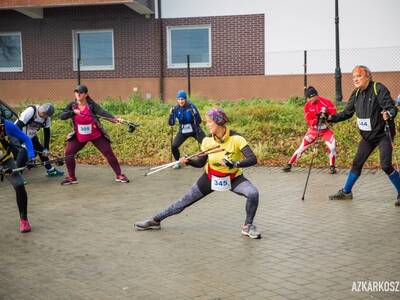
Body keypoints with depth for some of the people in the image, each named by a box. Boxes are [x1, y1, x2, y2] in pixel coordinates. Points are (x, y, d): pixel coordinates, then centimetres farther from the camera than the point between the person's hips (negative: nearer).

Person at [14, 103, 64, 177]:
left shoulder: (47, 118, -12)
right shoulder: (31, 111, -32)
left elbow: (47, 133, -3)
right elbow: (18, 126, -34)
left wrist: (46, 148, -4)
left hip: (32, 136, 6)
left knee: (42, 151, 5)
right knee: (23, 152, -19)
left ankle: (51, 170, 18)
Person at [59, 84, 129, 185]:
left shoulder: (92, 105, -15)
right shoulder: (72, 105, -6)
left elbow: (103, 113, -29)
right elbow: (61, 116, -13)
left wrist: (115, 119, -46)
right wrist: (73, 112, -30)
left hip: (96, 135, -2)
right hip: (79, 137, 3)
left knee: (109, 153, -3)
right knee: (68, 153, -7)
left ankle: (119, 175, 11)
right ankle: (71, 178, 8)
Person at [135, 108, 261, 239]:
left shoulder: (236, 139, -24)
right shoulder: (207, 140, -12)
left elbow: (253, 159, -32)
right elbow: (200, 163, -2)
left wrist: (234, 164, -48)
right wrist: (188, 161, -22)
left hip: (233, 178, -3)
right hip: (210, 177, 3)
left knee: (253, 193, -29)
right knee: (184, 201, 4)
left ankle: (248, 226, -5)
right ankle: (155, 220, 21)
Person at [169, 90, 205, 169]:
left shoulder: (191, 106, -17)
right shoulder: (176, 109, -9)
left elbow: (199, 121, -16)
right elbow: (171, 123, -11)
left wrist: (195, 114, -34)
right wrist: (171, 114, -26)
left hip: (194, 130, -2)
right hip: (183, 131, 2)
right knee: (174, 146, -12)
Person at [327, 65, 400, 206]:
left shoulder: (379, 89, -16)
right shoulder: (356, 94, 4)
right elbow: (347, 113, 11)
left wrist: (388, 114, -45)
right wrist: (331, 118, -1)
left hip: (383, 134, -6)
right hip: (367, 136, 6)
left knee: (386, 165, -15)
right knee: (357, 163, 9)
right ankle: (346, 192, 22)